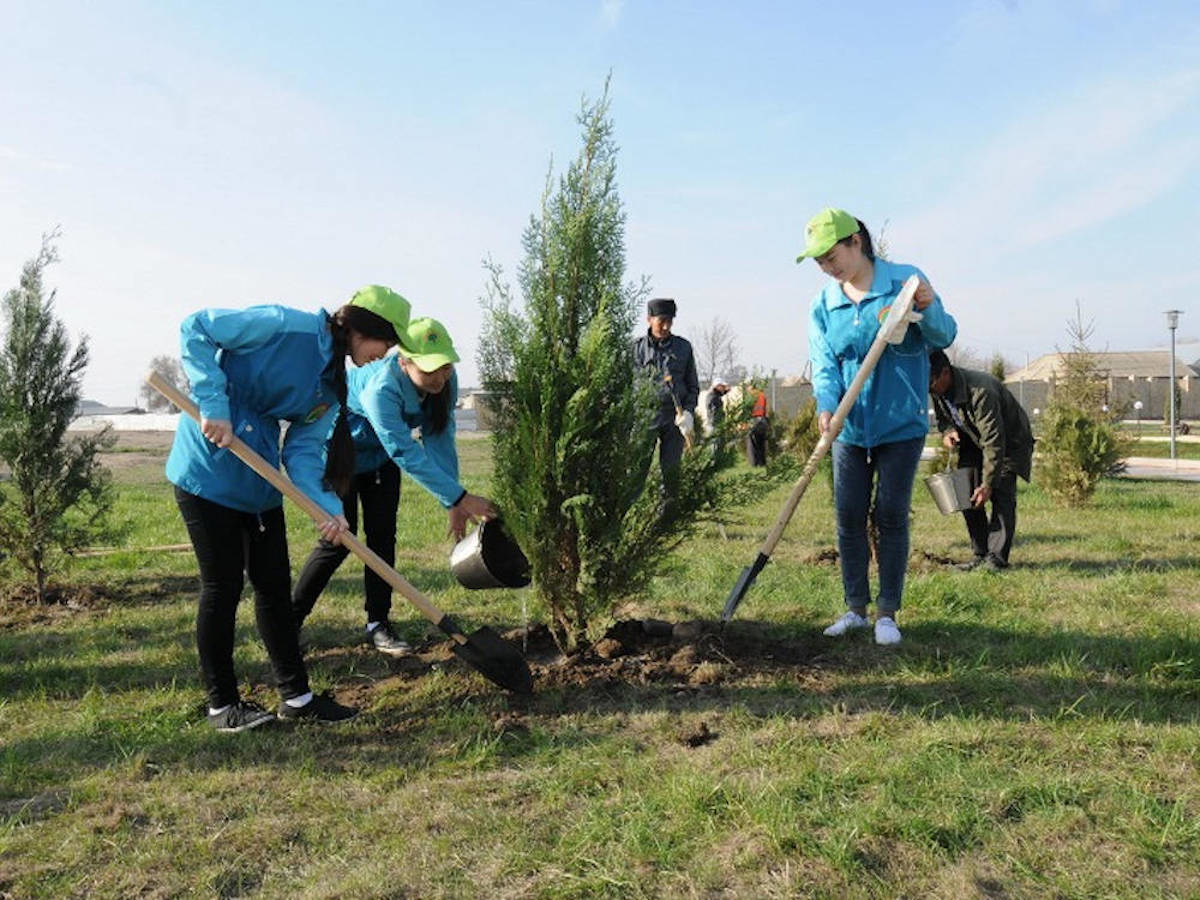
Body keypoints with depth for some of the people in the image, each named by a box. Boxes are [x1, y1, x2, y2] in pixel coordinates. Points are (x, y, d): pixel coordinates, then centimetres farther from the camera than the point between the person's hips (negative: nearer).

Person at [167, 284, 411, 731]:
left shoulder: (331, 384, 6)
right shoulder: (287, 326, -17)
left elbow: (303, 451, 0)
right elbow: (196, 328, -16)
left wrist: (328, 506, -16)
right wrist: (214, 405, -24)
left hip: (258, 477, 8)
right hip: (208, 469, -8)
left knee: (275, 584, 11)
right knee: (223, 586, 0)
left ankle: (296, 695, 23)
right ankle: (222, 703, 17)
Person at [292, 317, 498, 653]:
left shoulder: (445, 383, -22)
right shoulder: (380, 388, -42)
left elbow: (440, 440, -18)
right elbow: (406, 453, -45)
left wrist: (453, 504, -23)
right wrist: (459, 497, -48)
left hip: (381, 458, 6)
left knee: (383, 536, 1)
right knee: (340, 540, -8)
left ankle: (378, 623, 12)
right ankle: (289, 621, 8)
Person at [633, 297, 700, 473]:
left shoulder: (683, 347, 7)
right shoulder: (637, 348, 2)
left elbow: (693, 386, 11)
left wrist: (688, 413, -4)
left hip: (675, 418, 1)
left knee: (670, 470, 4)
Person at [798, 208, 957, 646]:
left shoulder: (906, 280, -6)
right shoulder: (822, 305, 2)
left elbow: (944, 337, -2)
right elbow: (824, 365, -5)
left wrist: (928, 311, -24)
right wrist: (827, 405, -25)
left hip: (901, 424, -3)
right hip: (849, 428, 3)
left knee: (891, 516, 2)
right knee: (848, 519, 6)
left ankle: (887, 613, 13)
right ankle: (856, 608, 20)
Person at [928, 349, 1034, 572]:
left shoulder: (980, 391, -37)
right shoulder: (938, 392, -13)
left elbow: (994, 441, -35)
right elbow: (943, 418, 8)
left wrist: (988, 484, -33)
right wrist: (947, 431, -18)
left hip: (1009, 442, -7)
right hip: (974, 442, 7)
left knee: (1001, 494, -17)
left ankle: (997, 557, -14)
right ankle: (979, 554, 4)